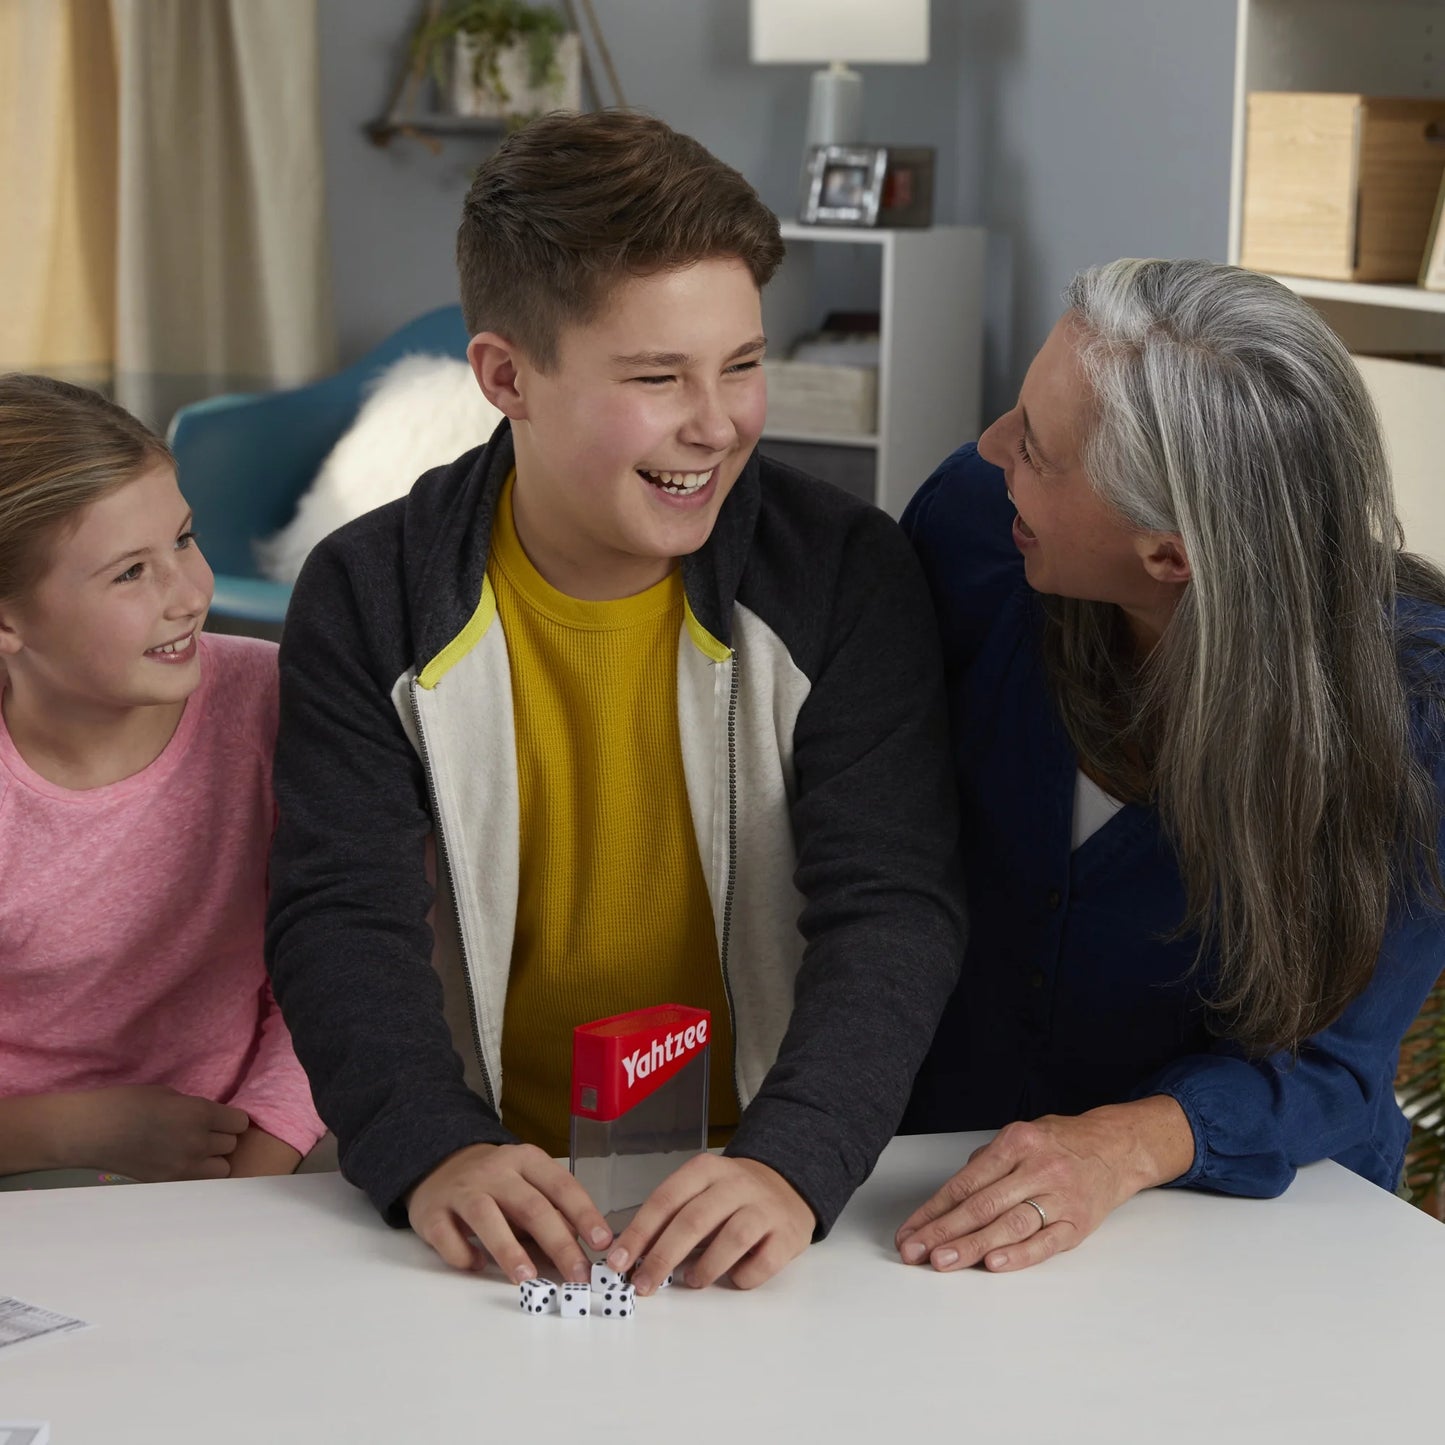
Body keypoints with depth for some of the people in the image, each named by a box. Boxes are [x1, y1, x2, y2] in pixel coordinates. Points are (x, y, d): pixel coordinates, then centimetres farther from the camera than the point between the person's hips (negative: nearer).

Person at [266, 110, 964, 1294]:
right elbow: (341, 921, -8)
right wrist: (438, 1152, -27)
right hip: (504, 1205, 1)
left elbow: (891, 910, -11)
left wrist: (790, 1162, -29)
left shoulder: (844, 576, -4)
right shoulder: (371, 600, -1)